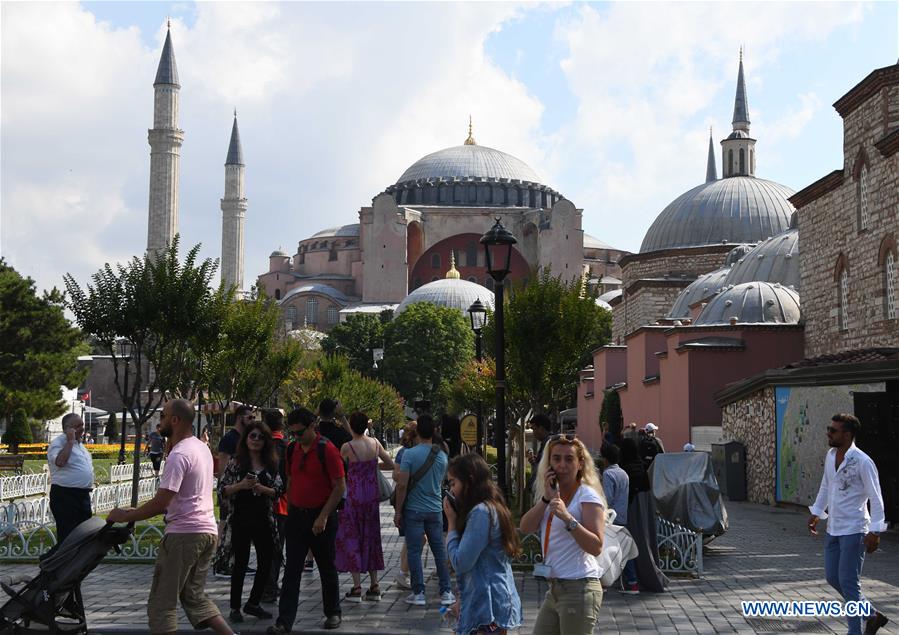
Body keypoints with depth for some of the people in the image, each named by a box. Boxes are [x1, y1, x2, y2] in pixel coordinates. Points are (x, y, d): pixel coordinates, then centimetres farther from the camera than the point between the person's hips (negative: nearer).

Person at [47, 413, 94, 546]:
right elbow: (60, 462, -30)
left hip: (83, 495, 9)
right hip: (64, 495, -9)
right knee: (67, 535, -6)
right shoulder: (58, 443, -10)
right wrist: (70, 440, -22)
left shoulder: (79, 444, 18)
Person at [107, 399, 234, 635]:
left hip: (184, 533, -9)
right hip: (207, 529, 9)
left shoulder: (179, 455, -15)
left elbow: (161, 502, -20)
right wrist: (139, 511, 19)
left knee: (162, 600, 0)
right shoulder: (202, 448, 15)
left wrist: (126, 516, -8)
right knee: (195, 595, 16)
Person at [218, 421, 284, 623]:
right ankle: (235, 608, 14)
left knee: (266, 563, 7)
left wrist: (261, 488, -15)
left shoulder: (271, 464, 5)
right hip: (241, 520, -3)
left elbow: (279, 491, 2)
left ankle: (253, 603, 25)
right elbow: (222, 489, -4)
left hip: (264, 520, 4)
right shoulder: (236, 463, -2)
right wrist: (241, 486, -19)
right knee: (241, 563, 2)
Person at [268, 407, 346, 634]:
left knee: (327, 568, 10)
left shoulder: (327, 450, -13)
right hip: (296, 516, 5)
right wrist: (290, 510, 11)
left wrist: (323, 517, -17)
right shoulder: (292, 449, 6)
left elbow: (340, 486, -13)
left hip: (321, 517, -5)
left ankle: (333, 613, 26)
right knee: (291, 570, 0)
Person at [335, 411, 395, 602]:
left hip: (353, 496, -5)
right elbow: (391, 465, 9)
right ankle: (374, 586, 16)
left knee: (351, 538, 4)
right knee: (371, 537, 14)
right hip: (372, 496, 5)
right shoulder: (375, 443, -1)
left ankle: (357, 587, 1)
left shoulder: (347, 447, -14)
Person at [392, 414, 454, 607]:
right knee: (440, 551, 9)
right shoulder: (442, 456, 2)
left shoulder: (410, 454, -12)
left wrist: (398, 511, -8)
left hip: (414, 510, -4)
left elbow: (402, 485, -14)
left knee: (414, 551, 3)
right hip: (435, 510, 4)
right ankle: (446, 592, 10)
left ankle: (418, 593, 4)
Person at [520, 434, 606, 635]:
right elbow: (526, 527, 0)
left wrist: (567, 518, -29)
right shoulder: (553, 493, 13)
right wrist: (547, 498, -10)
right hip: (555, 588, 8)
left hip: (579, 588, -8)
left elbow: (596, 547, -20)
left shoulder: (588, 496, -10)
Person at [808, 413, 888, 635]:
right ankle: (872, 616, 26)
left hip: (853, 530, -8)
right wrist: (816, 513, 20)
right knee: (832, 577, 11)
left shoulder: (862, 462, -16)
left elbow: (876, 499, -16)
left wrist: (875, 531, -21)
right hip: (833, 529, 8)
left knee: (848, 581, -6)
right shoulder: (830, 455, 6)